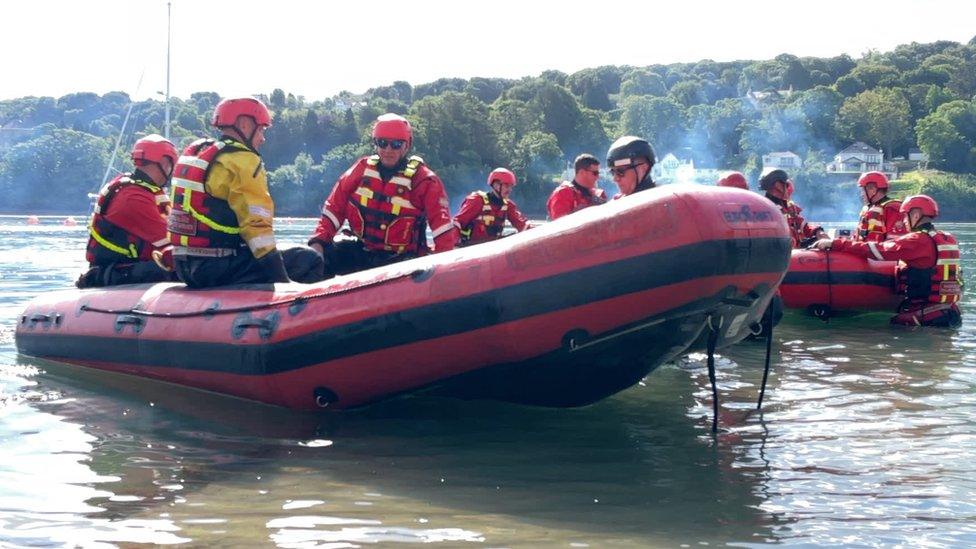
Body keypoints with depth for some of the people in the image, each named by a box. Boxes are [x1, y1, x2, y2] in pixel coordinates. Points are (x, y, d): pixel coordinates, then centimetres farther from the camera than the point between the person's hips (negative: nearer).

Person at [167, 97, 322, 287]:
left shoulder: (193, 152, 15)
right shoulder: (243, 161, -12)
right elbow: (256, 223, -19)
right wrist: (282, 280, -18)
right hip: (219, 267, -9)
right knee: (308, 259, -4)